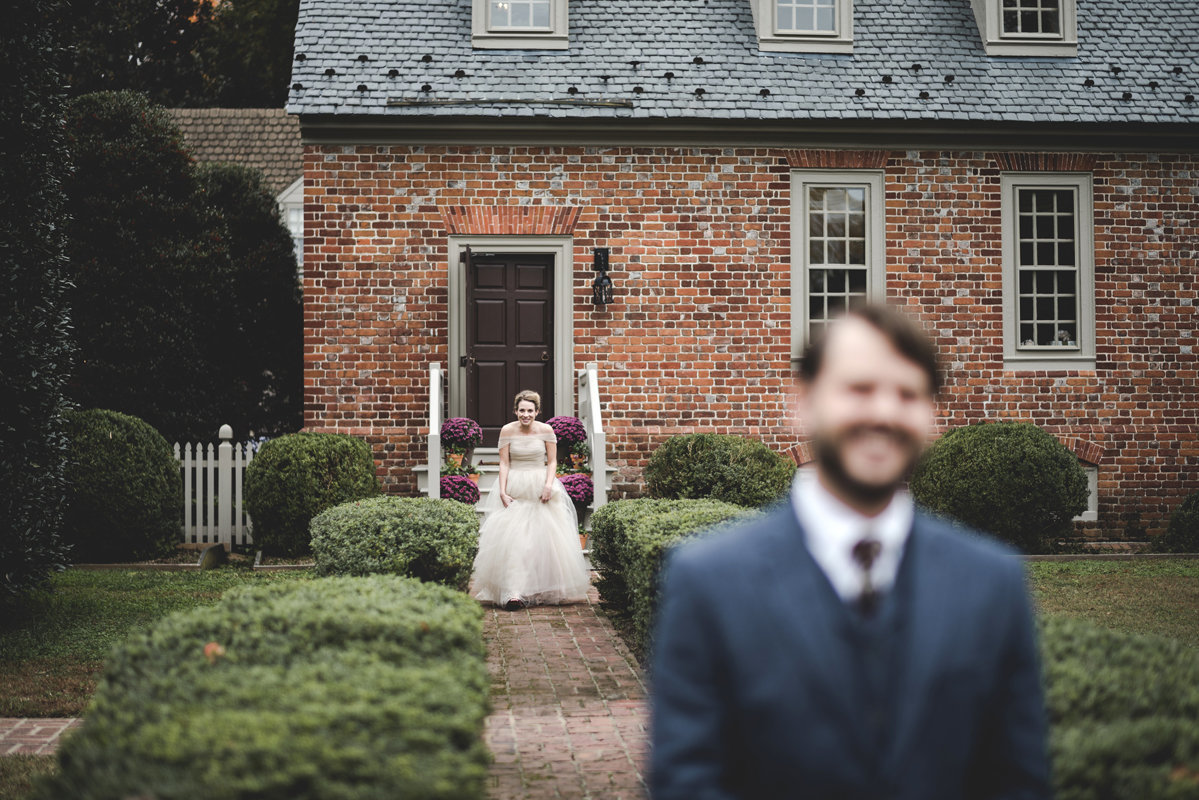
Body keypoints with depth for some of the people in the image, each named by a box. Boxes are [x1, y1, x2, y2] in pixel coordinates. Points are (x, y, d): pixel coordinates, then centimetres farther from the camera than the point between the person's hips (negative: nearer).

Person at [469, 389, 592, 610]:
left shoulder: (546, 430, -1)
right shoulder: (507, 431, -1)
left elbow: (552, 462, 4)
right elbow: (504, 463, 0)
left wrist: (549, 485, -11)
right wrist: (502, 491, -8)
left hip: (540, 489, 1)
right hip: (514, 489, -1)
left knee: (545, 538, -1)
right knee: (512, 538, -13)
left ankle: (546, 589, 11)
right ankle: (513, 592, -20)